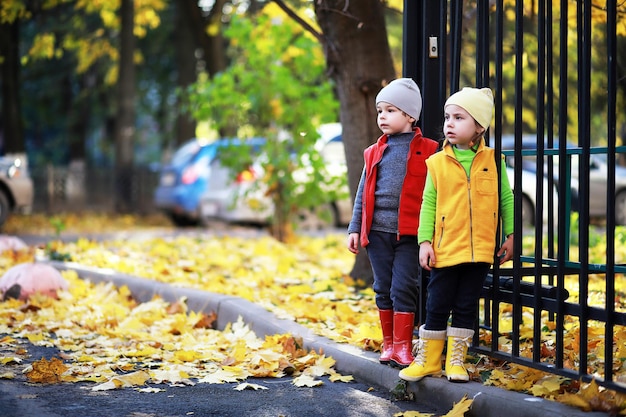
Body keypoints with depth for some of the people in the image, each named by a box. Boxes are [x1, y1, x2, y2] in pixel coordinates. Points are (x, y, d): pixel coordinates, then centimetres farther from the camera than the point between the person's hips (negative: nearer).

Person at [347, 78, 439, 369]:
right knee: (383, 288, 9)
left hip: (409, 233, -4)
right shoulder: (374, 153, 11)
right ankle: (388, 343, 18)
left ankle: (403, 346, 2)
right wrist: (355, 228, 9)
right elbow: (363, 193, 14)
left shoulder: (427, 151, -2)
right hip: (377, 231, 4)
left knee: (403, 288, -6)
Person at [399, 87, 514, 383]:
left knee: (466, 307, 8)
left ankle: (456, 360, 17)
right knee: (437, 306, 4)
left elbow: (506, 199, 8)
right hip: (445, 250, 0)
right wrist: (424, 241, -4)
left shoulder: (493, 161, 2)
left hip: (480, 250, 1)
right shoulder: (437, 163, 0)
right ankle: (427, 359, 15)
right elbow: (428, 204, 2)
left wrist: (511, 236, 5)